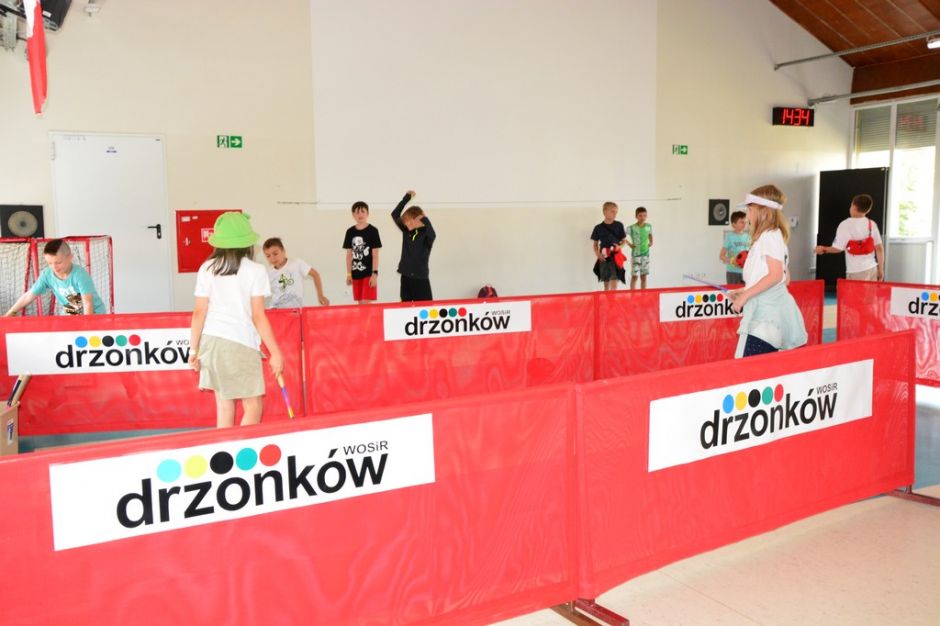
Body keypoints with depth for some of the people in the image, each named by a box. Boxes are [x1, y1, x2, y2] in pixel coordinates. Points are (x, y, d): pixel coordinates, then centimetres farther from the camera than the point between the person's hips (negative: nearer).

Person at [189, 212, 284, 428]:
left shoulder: (207, 269, 5)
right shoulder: (255, 270, -5)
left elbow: (199, 312, 2)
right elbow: (258, 316, -8)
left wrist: (194, 349, 9)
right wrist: (275, 353, -3)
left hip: (211, 341, 5)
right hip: (242, 345, -5)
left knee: (224, 406, 10)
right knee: (253, 408, 4)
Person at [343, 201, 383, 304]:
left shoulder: (372, 231, -5)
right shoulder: (350, 232, 6)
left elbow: (375, 254, -6)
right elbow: (349, 254, 10)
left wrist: (375, 273, -12)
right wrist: (349, 273, 7)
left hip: (369, 273, -4)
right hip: (356, 274, 4)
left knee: (366, 303, -9)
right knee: (360, 304, 8)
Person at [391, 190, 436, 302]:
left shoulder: (426, 234, -9)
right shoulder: (406, 231, 6)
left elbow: (433, 235, -31)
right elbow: (395, 215, 6)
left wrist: (425, 219, -36)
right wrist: (407, 197, 3)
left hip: (421, 278, -5)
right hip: (406, 277, 5)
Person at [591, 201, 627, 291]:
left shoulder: (619, 225, 1)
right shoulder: (599, 228, 2)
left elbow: (624, 240, 7)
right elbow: (595, 244, 9)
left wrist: (619, 246, -14)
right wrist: (597, 254, -7)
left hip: (615, 256, -1)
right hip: (603, 257, 1)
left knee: (614, 280, -11)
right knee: (606, 281, 9)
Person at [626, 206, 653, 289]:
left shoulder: (649, 226, 3)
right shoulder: (632, 228, -11)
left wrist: (651, 242, 9)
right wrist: (629, 243, -11)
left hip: (646, 254, 4)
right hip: (635, 255, -4)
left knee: (644, 277, 8)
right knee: (634, 276, -3)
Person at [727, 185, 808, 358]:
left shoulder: (769, 235, -10)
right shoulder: (772, 236, 20)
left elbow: (775, 275, -20)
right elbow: (785, 277, 21)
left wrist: (745, 295, -17)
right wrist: (745, 292, 16)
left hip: (765, 316, -10)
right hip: (766, 313, 10)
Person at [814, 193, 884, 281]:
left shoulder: (846, 225, -10)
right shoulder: (872, 224, 4)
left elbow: (838, 248, -11)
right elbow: (879, 248, 4)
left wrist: (824, 249, 8)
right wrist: (881, 269, 12)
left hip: (856, 271, -5)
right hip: (872, 269, 5)